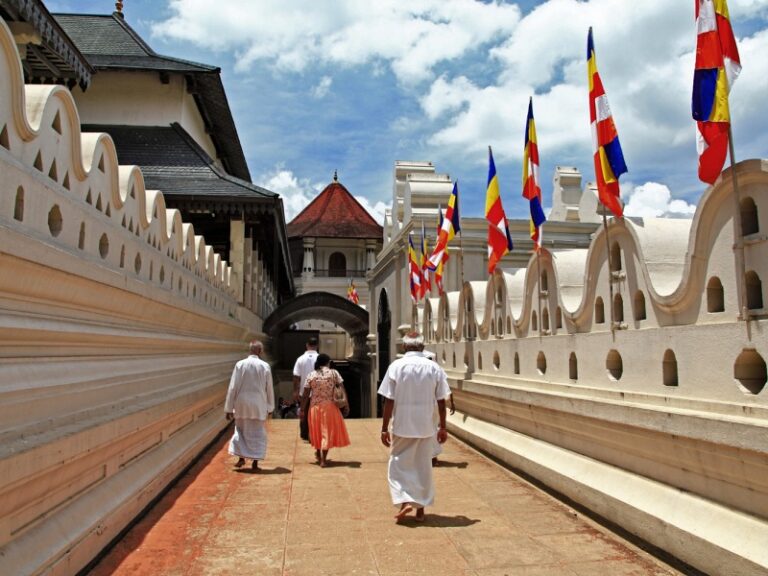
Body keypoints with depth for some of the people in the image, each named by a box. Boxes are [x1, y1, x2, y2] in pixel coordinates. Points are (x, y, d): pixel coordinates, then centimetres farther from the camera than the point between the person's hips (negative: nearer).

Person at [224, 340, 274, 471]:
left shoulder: (240, 364, -7)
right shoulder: (265, 366, -6)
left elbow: (233, 388, -5)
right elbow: (269, 389, 1)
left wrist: (229, 408, 2)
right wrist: (270, 407, 13)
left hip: (242, 404, 1)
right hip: (259, 406, 0)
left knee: (240, 430, 19)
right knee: (258, 433, 10)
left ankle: (241, 457, 13)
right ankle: (255, 462, 10)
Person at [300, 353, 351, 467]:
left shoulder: (311, 375, -1)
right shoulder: (334, 373, -4)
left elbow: (305, 395, -2)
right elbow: (342, 389, -8)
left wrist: (302, 409, 4)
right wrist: (346, 404, -4)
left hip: (315, 407, 2)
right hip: (330, 406, -2)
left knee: (317, 430, 21)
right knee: (328, 431, 8)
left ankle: (318, 453, 38)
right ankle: (323, 459, 6)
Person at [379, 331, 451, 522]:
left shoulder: (396, 366, -8)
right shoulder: (434, 368, -2)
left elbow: (389, 401, -9)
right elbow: (441, 401, 1)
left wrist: (384, 428, -2)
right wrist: (443, 427, 11)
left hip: (402, 426, -2)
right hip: (426, 427, 2)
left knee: (399, 463, 11)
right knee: (424, 466, 14)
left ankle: (404, 501, -5)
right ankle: (420, 508, 20)